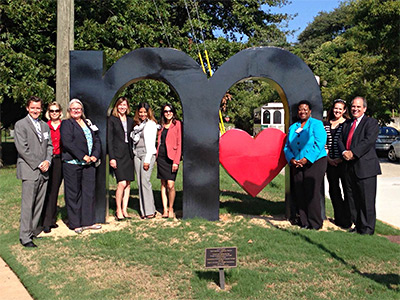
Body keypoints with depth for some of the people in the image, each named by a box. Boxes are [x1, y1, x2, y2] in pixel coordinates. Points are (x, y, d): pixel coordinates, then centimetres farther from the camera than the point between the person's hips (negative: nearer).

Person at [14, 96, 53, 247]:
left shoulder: (45, 126, 17)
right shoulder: (20, 124, -2)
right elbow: (22, 148, -9)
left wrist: (47, 161, -3)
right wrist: (38, 164, -12)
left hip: (43, 171, 6)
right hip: (29, 171, -6)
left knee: (39, 204, 9)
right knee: (27, 205, -5)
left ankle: (33, 232, 19)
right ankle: (25, 237, 0)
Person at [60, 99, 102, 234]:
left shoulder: (88, 124, 18)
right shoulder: (66, 124, 0)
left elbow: (97, 141, 15)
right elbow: (67, 143, -13)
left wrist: (95, 156, -2)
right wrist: (82, 156, -17)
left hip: (89, 163, 6)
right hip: (73, 163, -6)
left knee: (89, 192, 7)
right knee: (74, 193, 1)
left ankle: (88, 221, 15)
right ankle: (75, 223, 11)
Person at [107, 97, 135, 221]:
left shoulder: (130, 120, 15)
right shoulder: (112, 120, 1)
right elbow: (109, 139, -4)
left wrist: (133, 154, 7)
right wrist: (112, 157, -10)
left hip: (128, 154, 5)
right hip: (118, 154, -5)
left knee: (128, 183, 4)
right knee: (122, 183, -12)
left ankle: (124, 210, 12)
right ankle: (118, 210, 2)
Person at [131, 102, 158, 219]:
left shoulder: (151, 124, -1)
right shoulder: (137, 125, 18)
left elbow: (151, 143, -8)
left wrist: (147, 160, -14)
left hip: (147, 154, -6)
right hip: (137, 155, 6)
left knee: (145, 181, -13)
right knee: (140, 182, 3)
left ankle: (150, 211, -8)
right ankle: (144, 210, 7)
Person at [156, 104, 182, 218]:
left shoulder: (177, 124, -2)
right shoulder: (161, 126, 15)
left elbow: (179, 144, -6)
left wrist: (176, 161, -12)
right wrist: (156, 156, 7)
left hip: (171, 157, -5)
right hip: (161, 157, 5)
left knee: (170, 185, -10)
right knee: (163, 184, 6)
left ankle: (171, 209, 7)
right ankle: (165, 209, 11)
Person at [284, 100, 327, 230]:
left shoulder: (316, 124, 0)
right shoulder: (293, 127, 16)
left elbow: (319, 144, -10)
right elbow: (287, 146, 14)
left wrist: (307, 159, -16)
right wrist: (291, 159, -5)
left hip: (314, 162, -5)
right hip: (297, 164, 5)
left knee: (312, 193, -8)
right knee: (299, 193, 2)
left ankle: (315, 223, 3)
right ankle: (304, 222, 11)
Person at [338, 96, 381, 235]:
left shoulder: (371, 122, -1)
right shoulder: (347, 124, 19)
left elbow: (369, 140, -15)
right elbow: (341, 140, 13)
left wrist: (353, 153, -19)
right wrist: (344, 152, -7)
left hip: (365, 166, -6)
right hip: (350, 166, 7)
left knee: (367, 200, -3)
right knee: (353, 199, 11)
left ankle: (367, 229, 5)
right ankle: (358, 225, 22)